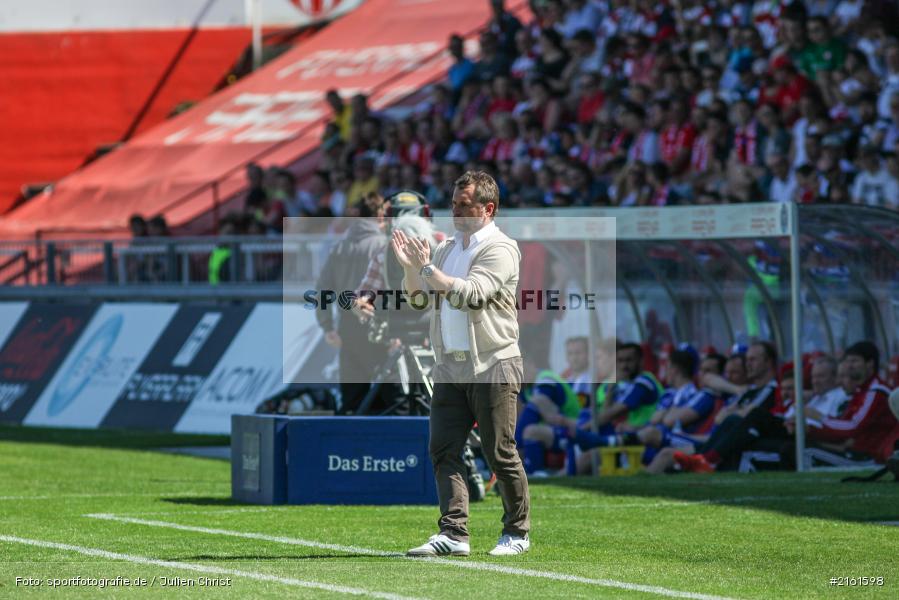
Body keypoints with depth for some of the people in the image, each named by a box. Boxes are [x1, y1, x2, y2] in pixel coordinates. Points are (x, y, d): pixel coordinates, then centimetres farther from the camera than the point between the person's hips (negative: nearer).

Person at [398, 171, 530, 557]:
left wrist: (427, 268, -20)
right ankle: (453, 534, -4)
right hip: (450, 366, 7)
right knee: (444, 450, -3)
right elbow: (417, 295, 21)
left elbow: (472, 294, -22)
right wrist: (410, 267, 2)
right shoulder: (447, 247, 17)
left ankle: (517, 533, 9)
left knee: (500, 453, -3)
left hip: (492, 366, -7)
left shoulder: (499, 248, -8)